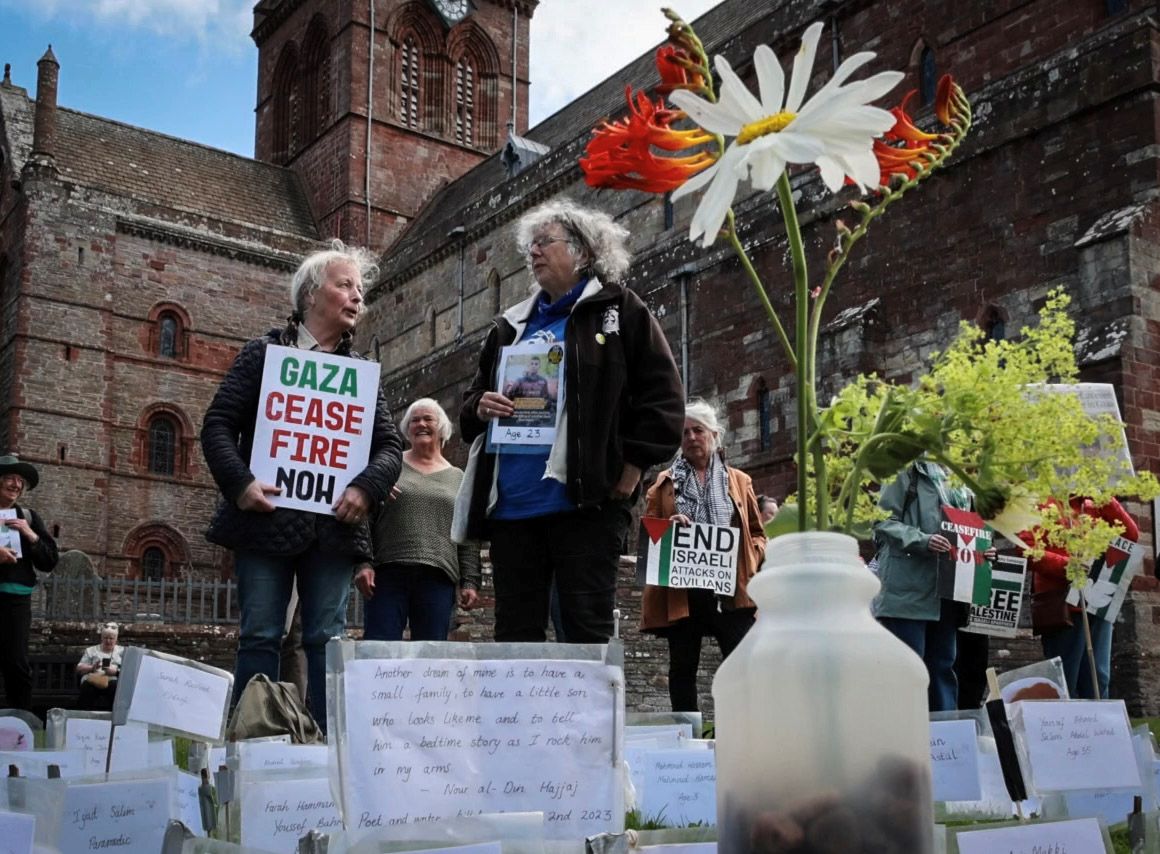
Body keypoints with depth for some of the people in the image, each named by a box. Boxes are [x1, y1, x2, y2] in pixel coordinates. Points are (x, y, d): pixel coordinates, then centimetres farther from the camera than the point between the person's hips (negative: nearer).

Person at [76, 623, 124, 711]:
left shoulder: (122, 651, 23)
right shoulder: (91, 650, 26)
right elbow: (79, 669, 18)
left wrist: (116, 671, -10)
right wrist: (92, 668, -4)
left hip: (114, 681, -1)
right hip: (92, 681, 1)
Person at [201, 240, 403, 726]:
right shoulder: (264, 353, 9)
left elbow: (389, 445, 12)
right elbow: (218, 424, 3)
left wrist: (366, 488, -9)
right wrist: (240, 483, -14)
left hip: (333, 526, 3)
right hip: (267, 518, -2)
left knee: (327, 643, 1)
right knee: (260, 638, -2)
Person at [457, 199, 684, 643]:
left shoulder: (618, 310, 6)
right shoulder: (511, 326, 23)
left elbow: (663, 395, -1)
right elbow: (472, 399, 27)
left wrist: (633, 466, -8)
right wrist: (480, 408, 3)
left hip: (585, 502, -6)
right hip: (510, 505, 6)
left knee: (587, 630, -5)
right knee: (515, 633, 7)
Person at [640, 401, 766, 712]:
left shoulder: (739, 481, 15)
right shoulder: (665, 484, 14)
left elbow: (758, 534, 16)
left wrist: (748, 559, -5)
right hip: (681, 591, 1)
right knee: (683, 668, 6)